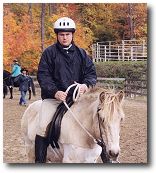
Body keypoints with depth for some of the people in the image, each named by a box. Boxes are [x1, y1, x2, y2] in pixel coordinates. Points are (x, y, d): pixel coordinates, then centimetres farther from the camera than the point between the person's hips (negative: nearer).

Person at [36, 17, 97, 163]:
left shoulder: (81, 53, 13)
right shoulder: (49, 52, 3)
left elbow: (91, 73, 9)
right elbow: (43, 75, -4)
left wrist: (86, 85, -15)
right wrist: (55, 92, -19)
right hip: (53, 97, -3)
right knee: (43, 127, -20)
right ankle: (39, 161, -11)